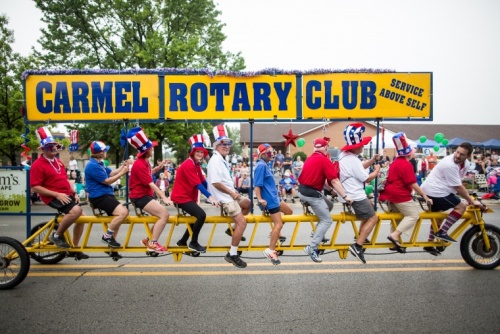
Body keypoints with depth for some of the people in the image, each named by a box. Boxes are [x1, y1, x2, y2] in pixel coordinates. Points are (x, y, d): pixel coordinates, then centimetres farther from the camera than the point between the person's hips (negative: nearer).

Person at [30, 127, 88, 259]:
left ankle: (74, 248, 18)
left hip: (67, 195, 9)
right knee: (76, 210, -31)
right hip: (53, 197, -9)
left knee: (82, 217, 6)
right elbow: (35, 187, -16)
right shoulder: (38, 165, -11)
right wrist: (56, 194, -21)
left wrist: (74, 193, 10)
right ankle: (56, 236, -10)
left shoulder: (58, 162, 15)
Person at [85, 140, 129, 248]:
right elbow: (107, 181, -18)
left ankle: (111, 241, 29)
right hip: (99, 197, -11)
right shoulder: (93, 166, -18)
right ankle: (107, 236, -11)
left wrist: (122, 167, 2)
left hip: (106, 194, 11)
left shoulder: (99, 163, 16)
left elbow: (111, 173, 14)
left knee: (118, 215, 22)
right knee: (123, 212, -25)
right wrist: (122, 173, -15)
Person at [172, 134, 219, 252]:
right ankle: (193, 243, -6)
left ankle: (183, 241, 33)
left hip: (188, 196, 11)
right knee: (201, 215, -22)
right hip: (182, 197, -11)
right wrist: (210, 197, -34)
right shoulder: (188, 165, -19)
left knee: (198, 217, 20)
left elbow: (203, 182, 7)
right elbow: (197, 184, -27)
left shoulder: (197, 165, 11)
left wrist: (214, 194, -1)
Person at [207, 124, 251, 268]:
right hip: (225, 197, -10)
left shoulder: (222, 160, 14)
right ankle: (232, 254, -7)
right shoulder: (215, 161, -18)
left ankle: (234, 229, 27)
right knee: (242, 223, -15)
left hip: (230, 194, 10)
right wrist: (232, 193, -18)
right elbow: (216, 182, -25)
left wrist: (234, 191, 7)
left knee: (248, 204, 25)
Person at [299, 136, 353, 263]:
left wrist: (331, 189, 20)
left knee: (329, 205, 25)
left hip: (303, 190, 9)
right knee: (327, 220, -2)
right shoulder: (324, 160, -12)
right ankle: (312, 247, -10)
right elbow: (334, 181, -15)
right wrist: (345, 196, -11)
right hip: (312, 193, -9)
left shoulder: (310, 158, 13)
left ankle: (318, 233, 25)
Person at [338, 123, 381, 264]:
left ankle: (361, 236, 28)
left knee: (369, 206, 29)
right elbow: (367, 179, -16)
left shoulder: (344, 155, 8)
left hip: (349, 194, 10)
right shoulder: (353, 160, -23)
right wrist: (377, 171, 1)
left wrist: (372, 160, 4)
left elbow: (359, 167, 16)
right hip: (355, 197, -10)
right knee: (372, 218, -1)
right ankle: (357, 246, -7)